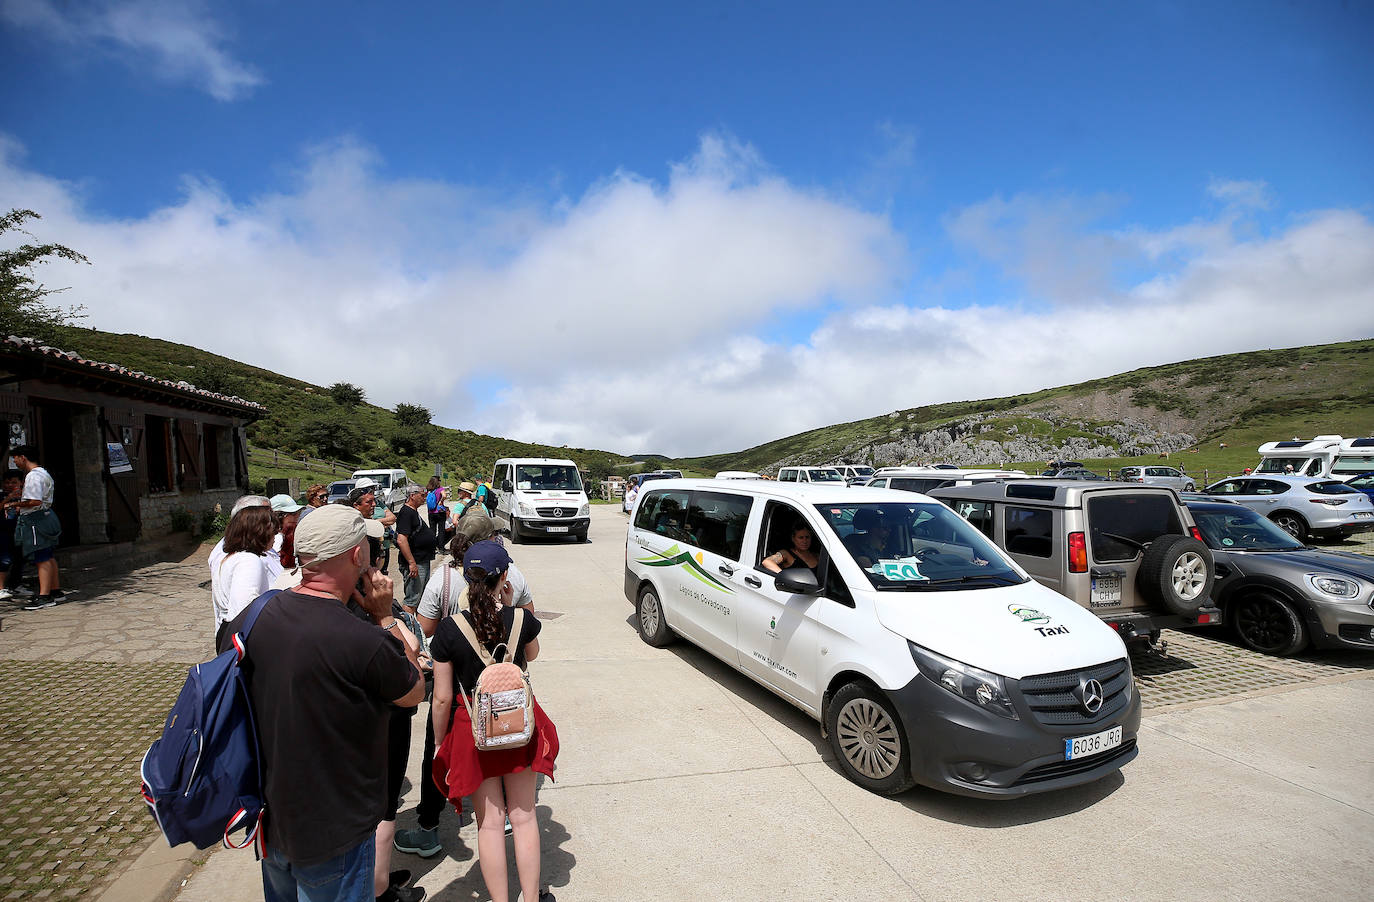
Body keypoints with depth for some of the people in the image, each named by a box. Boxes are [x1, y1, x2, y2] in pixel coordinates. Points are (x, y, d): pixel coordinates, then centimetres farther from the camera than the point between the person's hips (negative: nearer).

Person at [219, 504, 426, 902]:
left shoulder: (246, 621, -11)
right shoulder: (367, 644, -32)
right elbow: (416, 691, -11)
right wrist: (384, 616, -9)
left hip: (269, 823, 7)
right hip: (332, 834, -6)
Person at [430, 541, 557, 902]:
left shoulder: (449, 629, -17)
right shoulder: (521, 619, -15)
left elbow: (442, 699, -10)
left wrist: (440, 741, 6)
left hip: (473, 729, -1)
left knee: (490, 822, 14)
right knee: (523, 816, 17)